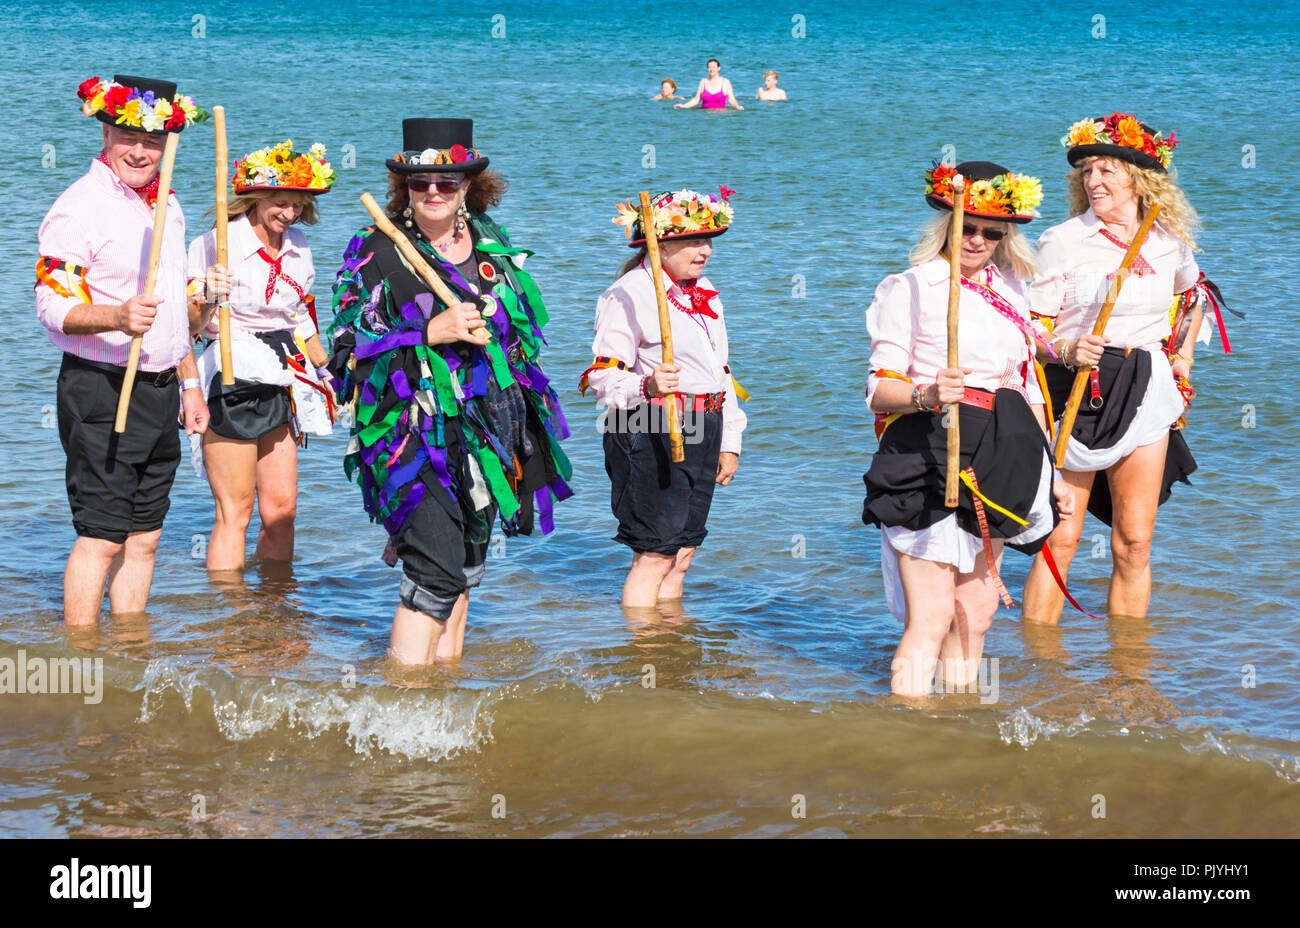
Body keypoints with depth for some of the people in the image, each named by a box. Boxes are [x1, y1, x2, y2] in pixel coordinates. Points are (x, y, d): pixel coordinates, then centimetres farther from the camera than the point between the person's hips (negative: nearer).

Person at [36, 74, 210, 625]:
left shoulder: (165, 203, 15)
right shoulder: (80, 205, -11)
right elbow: (52, 305, -17)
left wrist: (189, 382, 21)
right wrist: (117, 317, -34)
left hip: (159, 391, 8)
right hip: (102, 391, -8)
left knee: (144, 537, 10)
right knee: (102, 536, -8)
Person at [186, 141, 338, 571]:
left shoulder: (297, 246, 10)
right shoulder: (215, 244, -9)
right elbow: (189, 326, -10)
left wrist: (332, 370, 23)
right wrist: (207, 299, -29)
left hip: (281, 383, 6)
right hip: (231, 379, -6)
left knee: (281, 508, 5)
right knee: (235, 511, -7)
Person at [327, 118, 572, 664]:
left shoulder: (490, 243, 11)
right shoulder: (376, 252, -5)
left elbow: (525, 324, 25)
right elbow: (349, 348, -9)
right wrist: (431, 333, -18)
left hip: (487, 430, 6)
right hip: (415, 430, -6)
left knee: (466, 564, 13)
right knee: (438, 570, -16)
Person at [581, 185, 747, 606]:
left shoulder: (703, 292, 17)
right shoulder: (627, 295, -10)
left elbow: (721, 371, 24)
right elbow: (603, 375, -15)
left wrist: (729, 441, 21)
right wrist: (646, 387, -35)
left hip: (702, 431, 8)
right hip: (652, 434, -8)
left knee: (682, 554, 10)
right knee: (655, 554, -9)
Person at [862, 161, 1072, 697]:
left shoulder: (1010, 292, 15)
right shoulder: (912, 288, -2)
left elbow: (1029, 387, 21)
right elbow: (880, 387, -8)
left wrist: (1049, 471, 18)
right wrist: (926, 395, -28)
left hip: (999, 463, 6)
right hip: (928, 459, -6)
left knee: (976, 612, 8)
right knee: (930, 619, -11)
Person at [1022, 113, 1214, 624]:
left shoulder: (1169, 240, 8)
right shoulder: (1062, 241, -4)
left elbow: (1193, 292, 30)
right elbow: (1035, 329, -4)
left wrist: (1184, 356, 20)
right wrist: (1068, 351, -24)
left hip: (1145, 394, 4)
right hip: (1077, 390, -3)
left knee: (1134, 543, 5)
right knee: (1060, 538, -8)